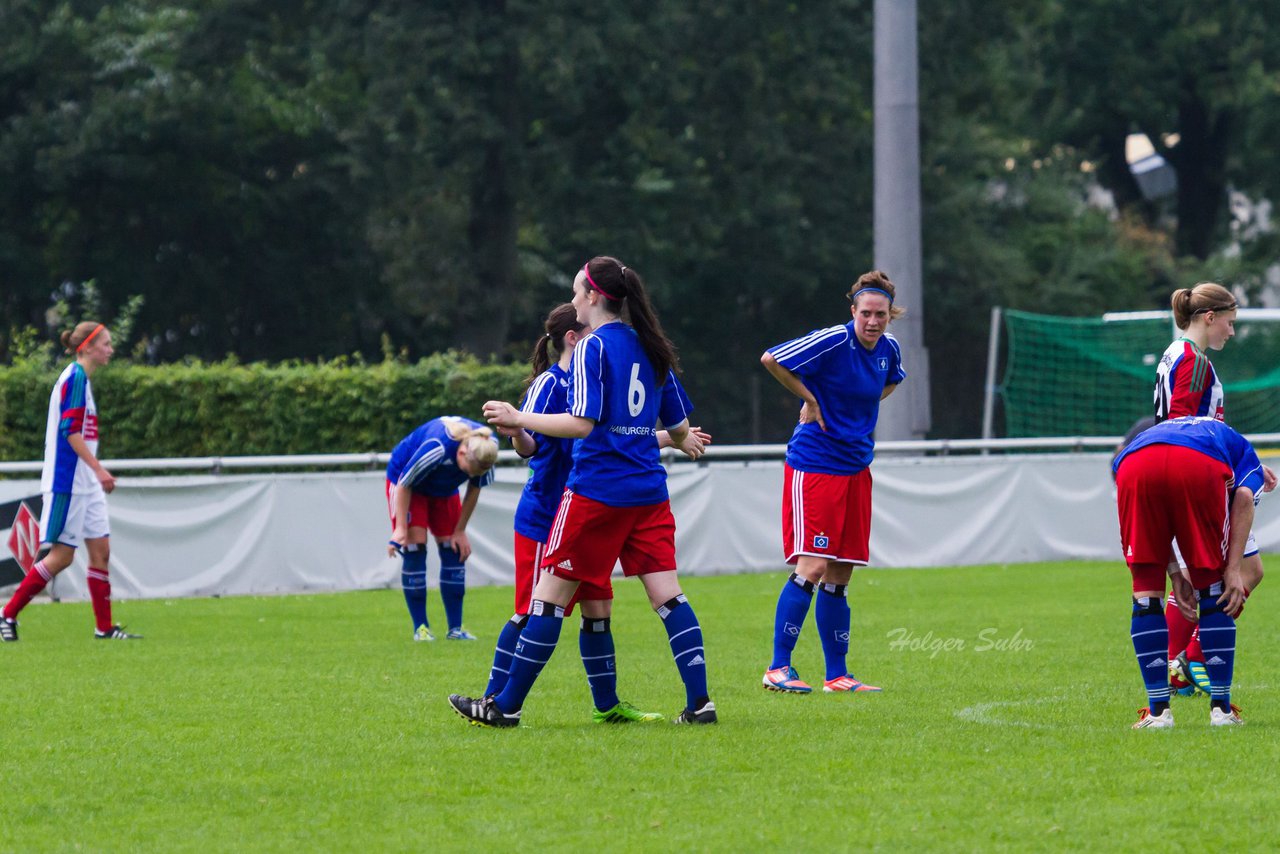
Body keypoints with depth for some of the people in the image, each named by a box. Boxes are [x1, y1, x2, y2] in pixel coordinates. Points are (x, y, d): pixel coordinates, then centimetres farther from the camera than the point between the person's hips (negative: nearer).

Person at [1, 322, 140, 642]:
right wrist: (99, 470, -24)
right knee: (61, 555, -6)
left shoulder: (80, 378, 15)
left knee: (101, 550, 5)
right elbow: (70, 430, -21)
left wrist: (98, 473, 22)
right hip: (67, 482, -10)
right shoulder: (75, 377, -14)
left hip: (85, 484, 10)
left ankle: (104, 627, 7)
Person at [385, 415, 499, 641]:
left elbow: (474, 489, -6)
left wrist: (460, 531, -3)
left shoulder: (488, 447, -25)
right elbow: (404, 484, -27)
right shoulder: (437, 448, -42)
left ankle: (455, 628, 2)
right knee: (414, 545, -15)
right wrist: (400, 529, -24)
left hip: (444, 489, 5)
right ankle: (420, 628, -9)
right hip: (406, 482, -5)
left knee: (454, 550, -3)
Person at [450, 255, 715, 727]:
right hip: (648, 492, 7)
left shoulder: (593, 348, -9)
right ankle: (699, 702, -4)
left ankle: (507, 705, 4)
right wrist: (684, 440, 42)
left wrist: (518, 418, -13)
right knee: (666, 594, 5)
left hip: (596, 489, -6)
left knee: (550, 594, 0)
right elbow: (679, 427, 19)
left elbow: (582, 423, -19)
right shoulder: (651, 348, 12)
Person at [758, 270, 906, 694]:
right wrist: (810, 399, -8)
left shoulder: (889, 349, 6)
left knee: (839, 576, 8)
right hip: (814, 465, -7)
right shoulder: (832, 342, -15)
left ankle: (836, 674, 13)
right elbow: (770, 359, -14)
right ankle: (778, 668, -8)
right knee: (812, 566, -13)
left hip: (856, 467, 7)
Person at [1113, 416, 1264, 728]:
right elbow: (1244, 497, 13)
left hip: (1134, 465, 2)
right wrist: (1234, 569, 6)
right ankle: (1221, 708, 15)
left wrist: (1175, 574, 24)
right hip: (1200, 467, -2)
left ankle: (1158, 710, 13)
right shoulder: (1240, 447, 37)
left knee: (1146, 592, 15)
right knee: (1215, 585, 15)